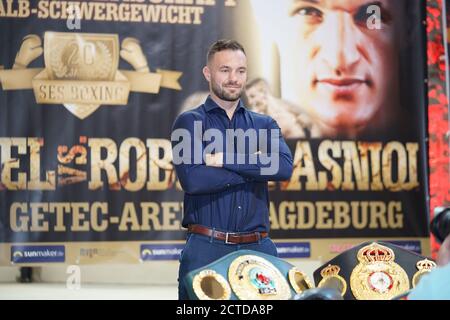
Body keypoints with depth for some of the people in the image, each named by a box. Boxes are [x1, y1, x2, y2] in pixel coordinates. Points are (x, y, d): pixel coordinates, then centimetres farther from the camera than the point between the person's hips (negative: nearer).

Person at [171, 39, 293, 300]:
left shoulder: (265, 124, 14)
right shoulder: (190, 122, 4)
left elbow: (284, 167, -7)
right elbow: (193, 179, -14)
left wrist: (223, 160, -13)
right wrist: (256, 166, -8)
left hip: (258, 248, 3)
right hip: (206, 248, -3)